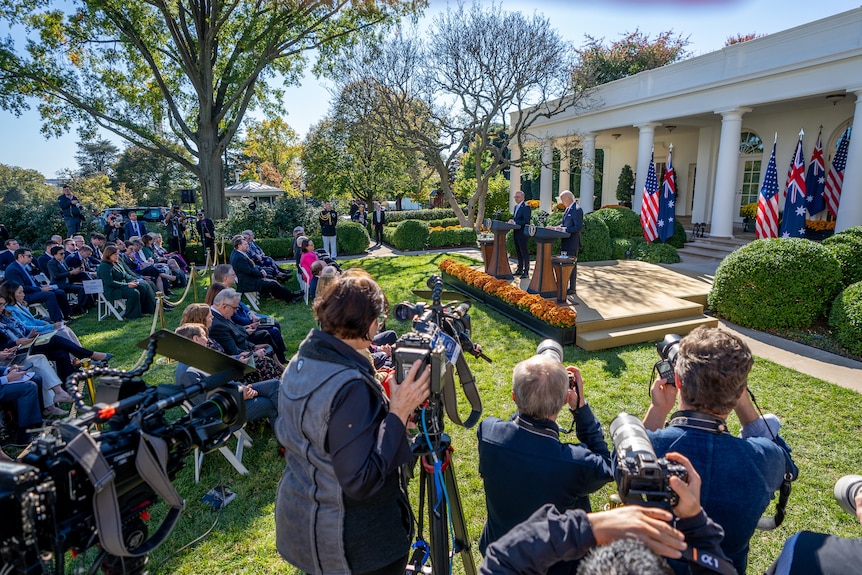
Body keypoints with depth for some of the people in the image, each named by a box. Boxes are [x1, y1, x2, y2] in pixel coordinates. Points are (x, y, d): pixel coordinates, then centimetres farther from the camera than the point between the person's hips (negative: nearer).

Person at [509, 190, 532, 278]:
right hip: (516, 233, 9)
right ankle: (520, 269, 24)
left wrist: (515, 223, -19)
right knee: (518, 252, 15)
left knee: (524, 252, -4)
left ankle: (526, 272, 0)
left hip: (522, 233, -9)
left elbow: (526, 221, -20)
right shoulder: (516, 207, 16)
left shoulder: (526, 207, -13)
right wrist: (511, 220, 2)